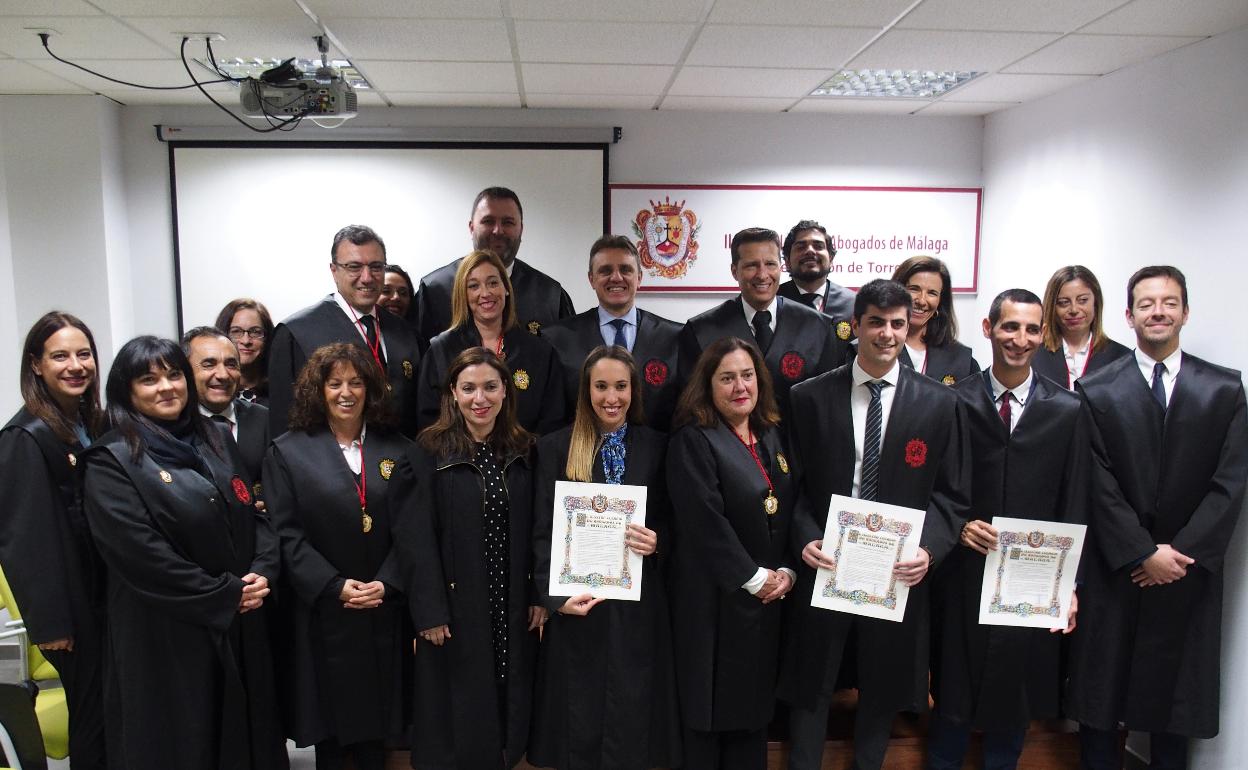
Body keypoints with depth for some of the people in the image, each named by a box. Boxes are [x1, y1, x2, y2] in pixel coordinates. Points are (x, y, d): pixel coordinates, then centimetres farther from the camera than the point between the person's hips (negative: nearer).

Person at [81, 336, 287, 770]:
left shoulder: (215, 442, 11)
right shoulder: (111, 462, -8)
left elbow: (256, 515, 10)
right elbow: (140, 553, -16)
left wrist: (262, 573, -9)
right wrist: (226, 596, -14)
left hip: (243, 628, 6)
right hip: (166, 639, -5)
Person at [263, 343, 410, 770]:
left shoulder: (398, 450, 6)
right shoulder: (287, 452, 0)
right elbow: (286, 533, -6)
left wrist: (386, 583, -11)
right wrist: (335, 586, -14)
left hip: (384, 612, 2)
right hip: (322, 612, -1)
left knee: (377, 721, 9)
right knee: (329, 721, 8)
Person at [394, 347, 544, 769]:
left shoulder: (522, 450, 5)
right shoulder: (430, 452, -9)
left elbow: (535, 530, 6)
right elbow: (416, 537, -12)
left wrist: (540, 596, 0)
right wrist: (430, 612, -15)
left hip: (514, 607, 4)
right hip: (456, 607, -4)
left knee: (508, 699, 15)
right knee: (459, 710, 9)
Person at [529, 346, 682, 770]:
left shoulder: (656, 446, 5)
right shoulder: (555, 447, 1)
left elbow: (671, 520, 10)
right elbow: (543, 532, -1)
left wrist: (657, 540, -12)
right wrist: (555, 596, -12)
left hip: (638, 602, 1)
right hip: (576, 601, -1)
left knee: (632, 717, 7)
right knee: (579, 722, 7)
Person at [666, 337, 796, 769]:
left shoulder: (771, 436, 10)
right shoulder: (693, 441, -12)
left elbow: (790, 511, 10)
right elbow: (706, 523, -19)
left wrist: (787, 571, -3)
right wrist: (753, 578, -14)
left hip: (770, 598, 6)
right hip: (716, 600, -6)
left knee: (754, 702, 14)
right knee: (711, 705, 6)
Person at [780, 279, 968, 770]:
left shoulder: (939, 404, 1)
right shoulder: (810, 397, -1)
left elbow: (951, 494, 2)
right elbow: (794, 485, 1)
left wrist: (929, 549, -13)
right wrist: (805, 539, -14)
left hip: (898, 573, 1)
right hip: (824, 566, -1)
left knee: (883, 690, 16)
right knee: (810, 687, 11)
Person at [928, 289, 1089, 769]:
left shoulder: (1068, 410, 1)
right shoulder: (955, 402, -2)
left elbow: (1074, 506, 2)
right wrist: (957, 525, -15)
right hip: (964, 572, -1)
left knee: (1016, 692, 14)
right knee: (953, 693, 11)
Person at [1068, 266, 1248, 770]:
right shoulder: (1096, 392, 0)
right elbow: (1100, 483, -5)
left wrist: (1183, 552, -10)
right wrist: (1144, 553, -11)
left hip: (1190, 570, 1)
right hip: (1115, 568, -1)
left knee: (1176, 691, 11)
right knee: (1099, 692, 7)